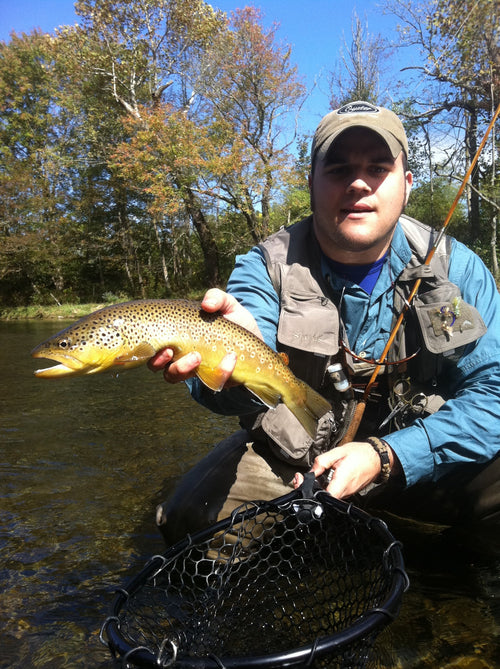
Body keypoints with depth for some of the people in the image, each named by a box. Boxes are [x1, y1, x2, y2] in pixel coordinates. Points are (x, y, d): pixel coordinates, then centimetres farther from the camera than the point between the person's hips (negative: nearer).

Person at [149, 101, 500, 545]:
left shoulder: (458, 269, -7)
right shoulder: (266, 266, -11)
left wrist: (385, 457, -22)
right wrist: (237, 357, -55)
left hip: (418, 457, 2)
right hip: (286, 460, 0)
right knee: (190, 517, -22)